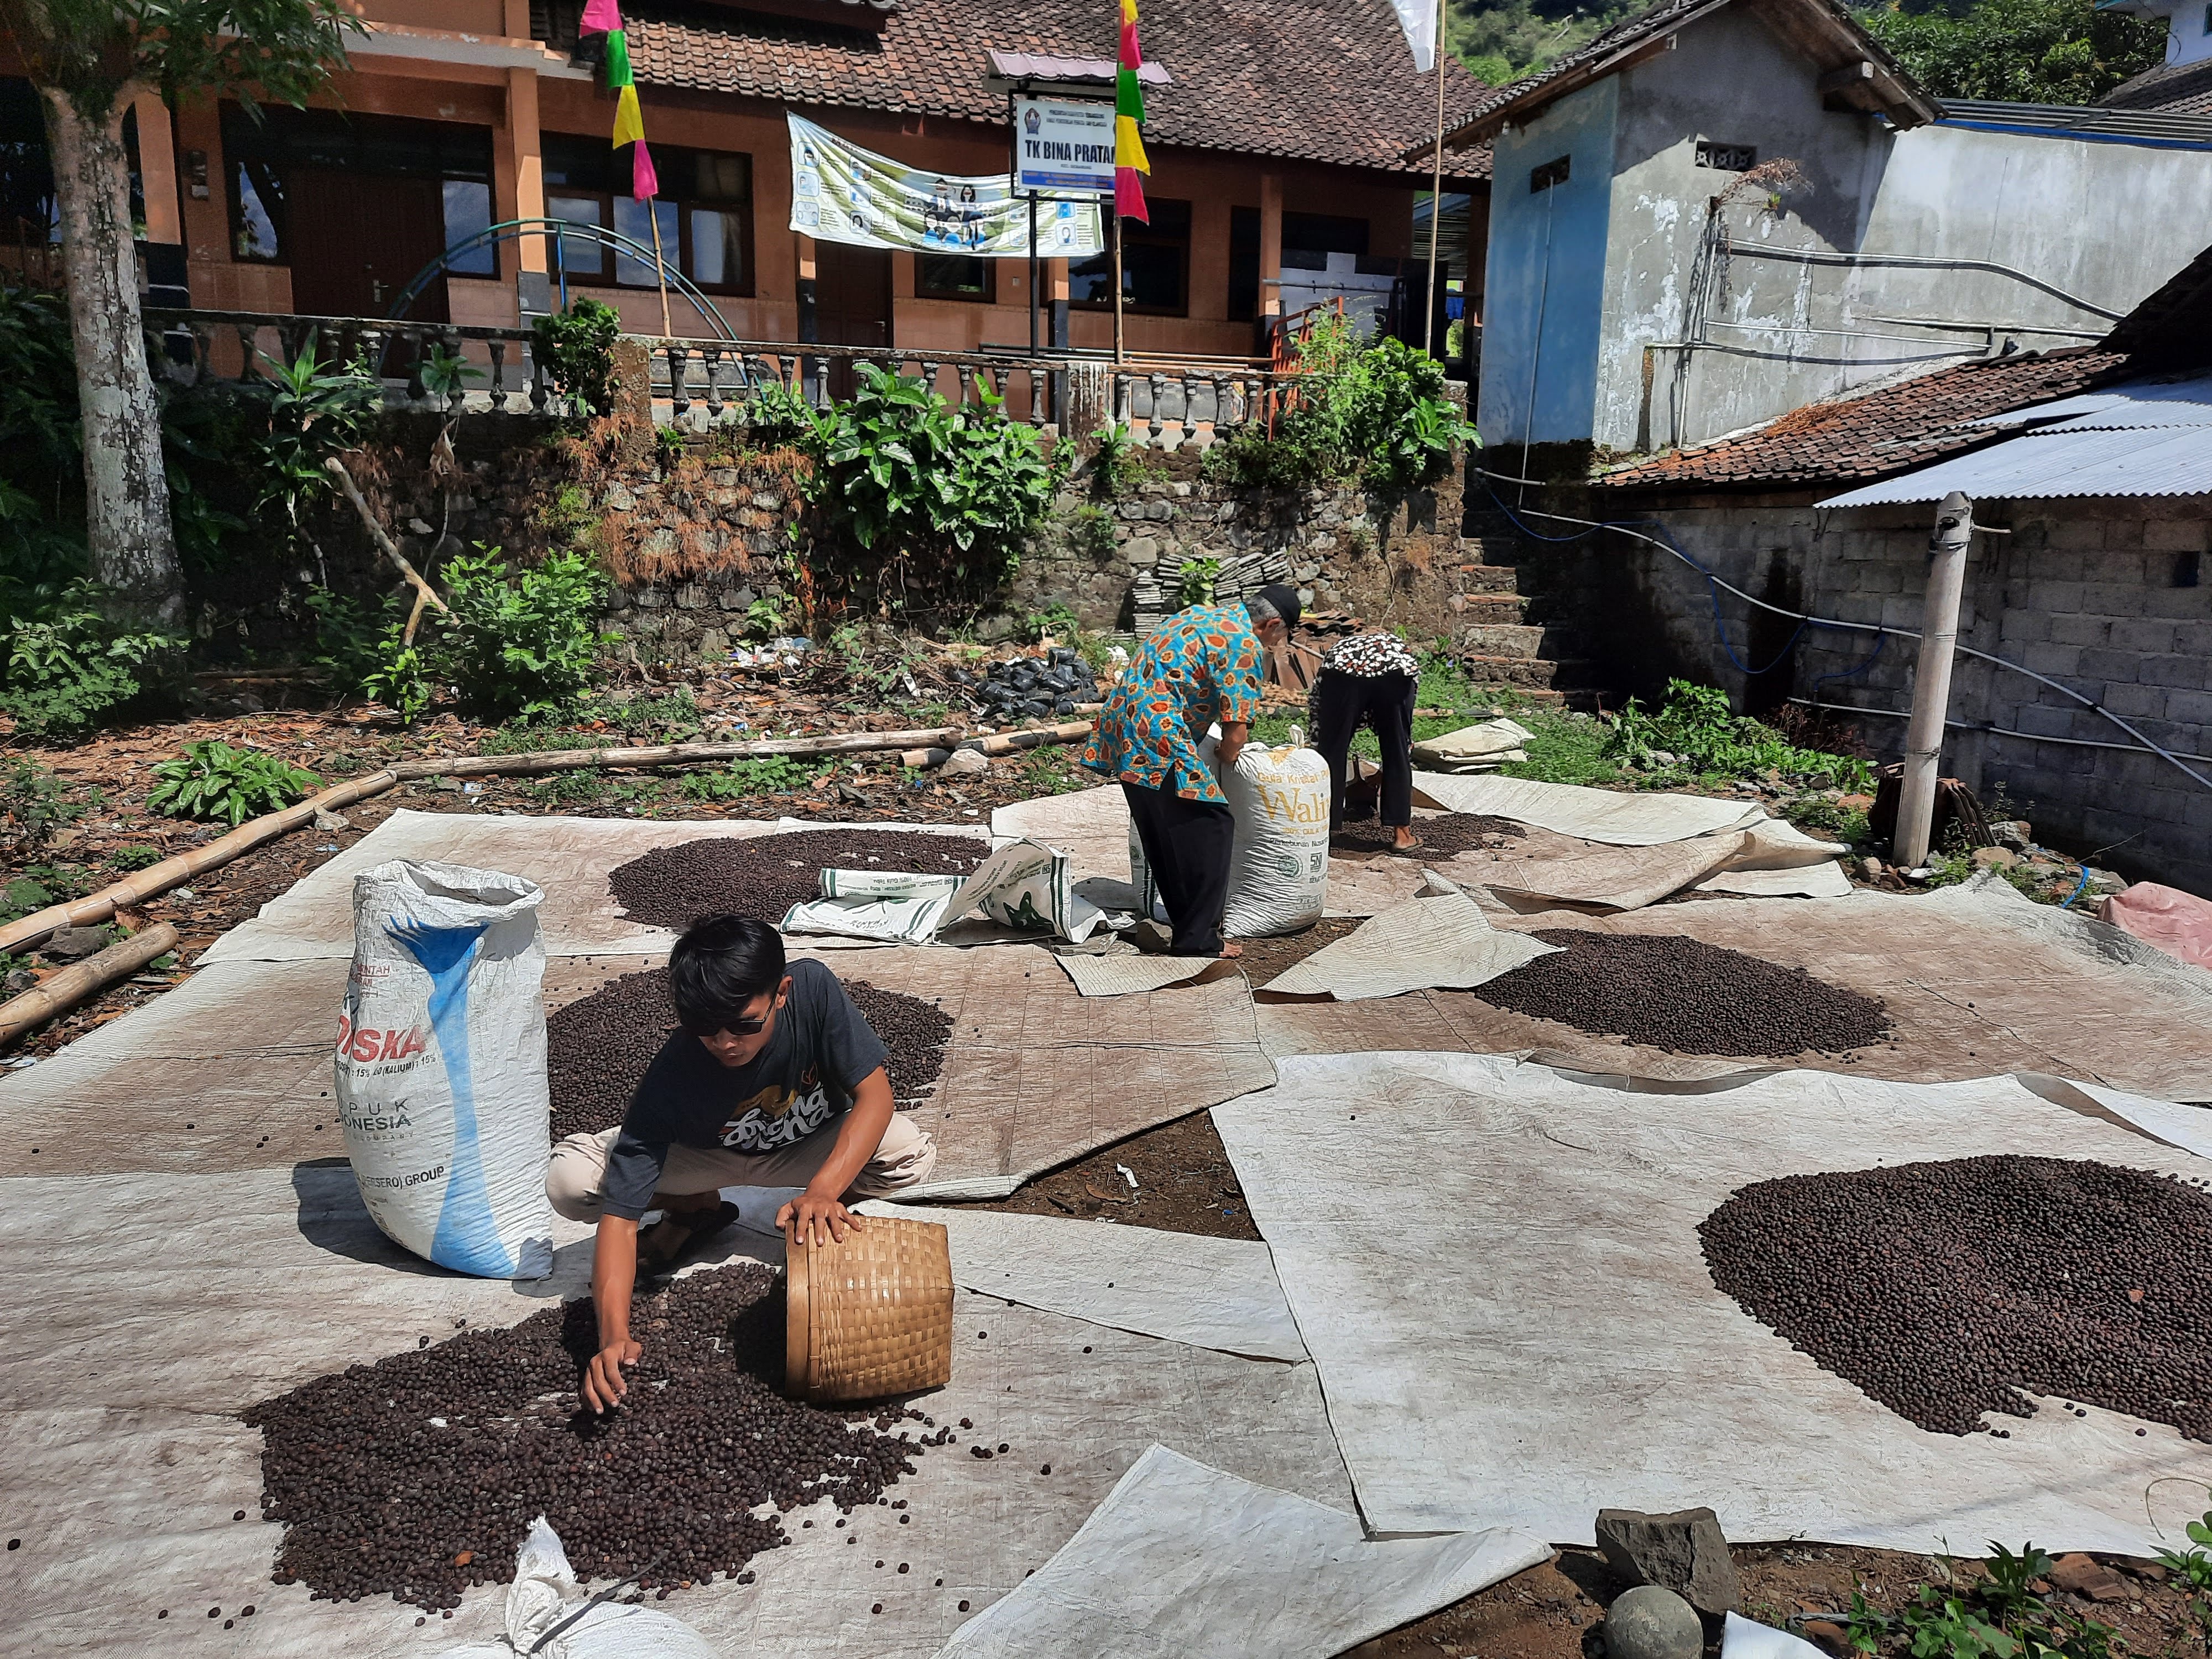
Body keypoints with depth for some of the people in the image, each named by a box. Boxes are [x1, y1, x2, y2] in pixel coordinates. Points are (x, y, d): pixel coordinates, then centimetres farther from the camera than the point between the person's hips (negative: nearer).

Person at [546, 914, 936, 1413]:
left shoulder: (813, 989, -33)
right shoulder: (672, 1077, -34)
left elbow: (874, 1094, -30)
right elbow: (619, 1213, -33)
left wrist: (821, 1193, -45)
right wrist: (614, 1335, -46)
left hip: (812, 1145, 0)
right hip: (703, 1157, 0)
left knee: (912, 1155, -31)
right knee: (568, 1179, -23)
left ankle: (824, 1216, 0)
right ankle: (699, 1206, 5)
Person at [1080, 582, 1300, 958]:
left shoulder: (1204, 613, 20)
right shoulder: (1245, 645, -8)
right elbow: (1237, 733, -13)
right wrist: (1226, 759, 10)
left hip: (1123, 728, 10)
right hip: (1158, 740, -10)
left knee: (1163, 835, 17)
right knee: (1209, 829, -2)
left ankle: (1185, 924, 27)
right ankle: (1198, 940, 1)